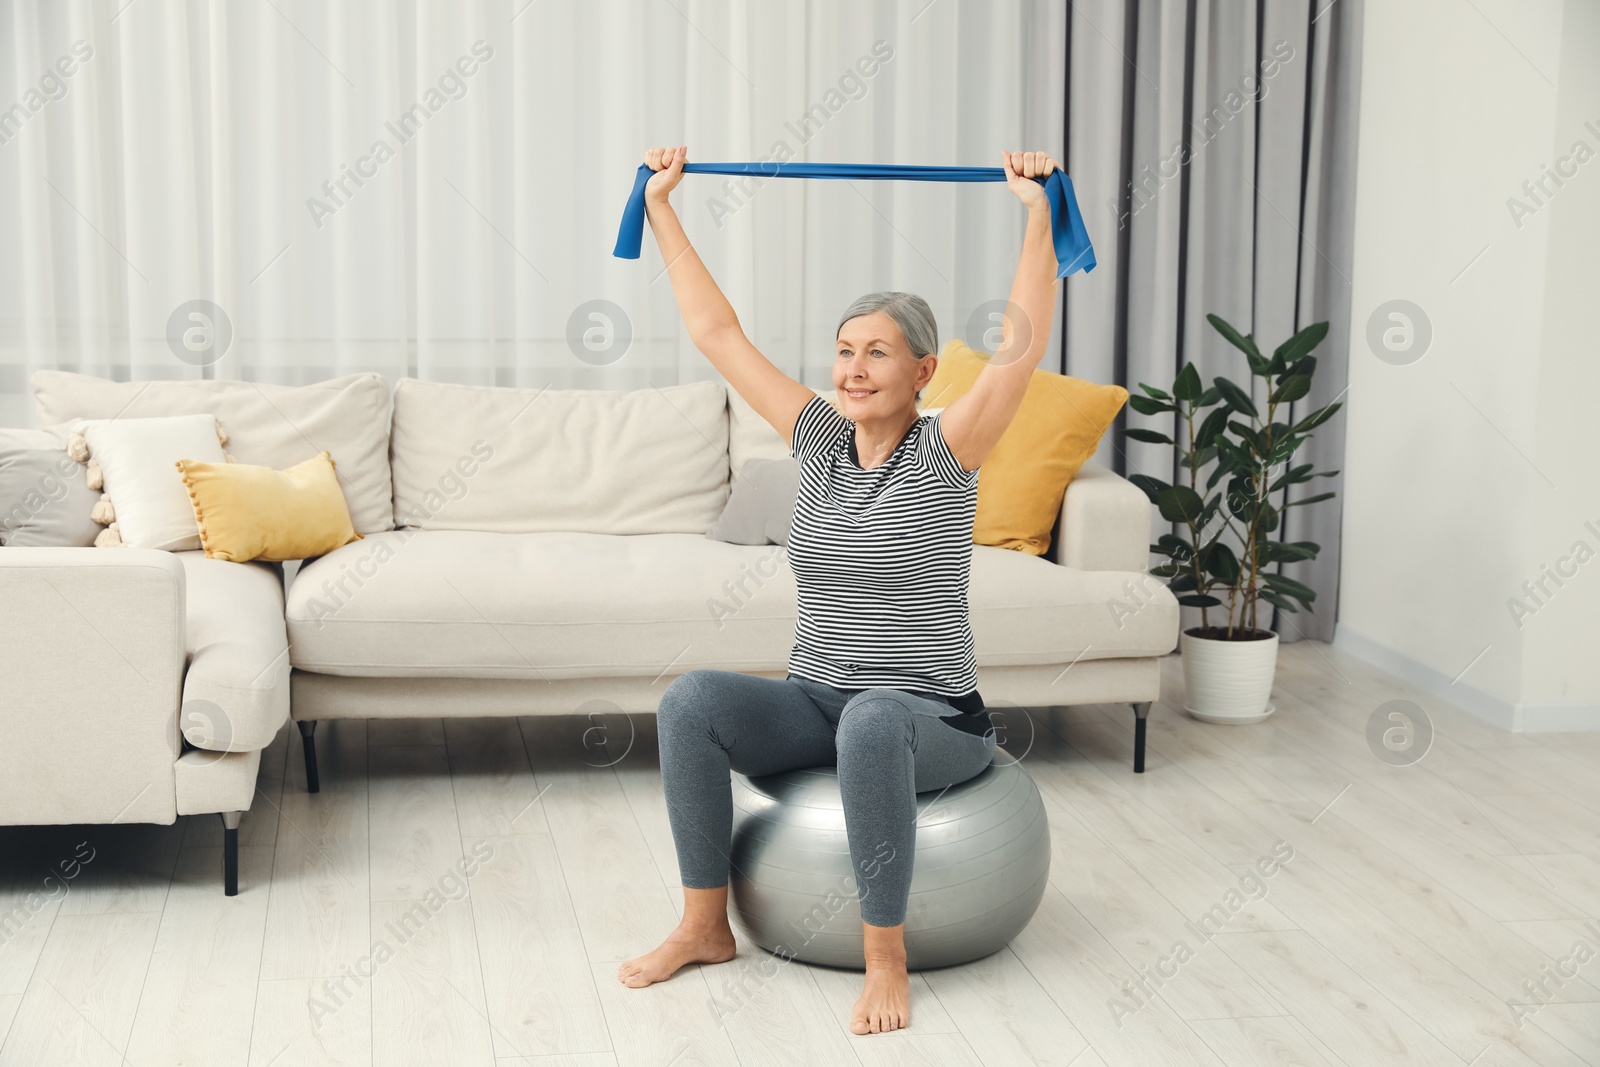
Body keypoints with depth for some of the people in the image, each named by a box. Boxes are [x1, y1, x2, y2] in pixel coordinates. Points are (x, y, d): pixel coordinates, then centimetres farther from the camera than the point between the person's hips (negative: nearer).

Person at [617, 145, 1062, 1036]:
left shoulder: (945, 454, -8)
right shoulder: (820, 442, 4)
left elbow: (1023, 345, -22)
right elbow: (718, 333, 6)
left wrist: (1039, 215, -28)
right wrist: (663, 210, 6)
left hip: (931, 720, -4)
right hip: (815, 703, 5)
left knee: (871, 720, -39)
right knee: (691, 700, -22)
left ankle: (887, 956, -23)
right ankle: (705, 925, -9)